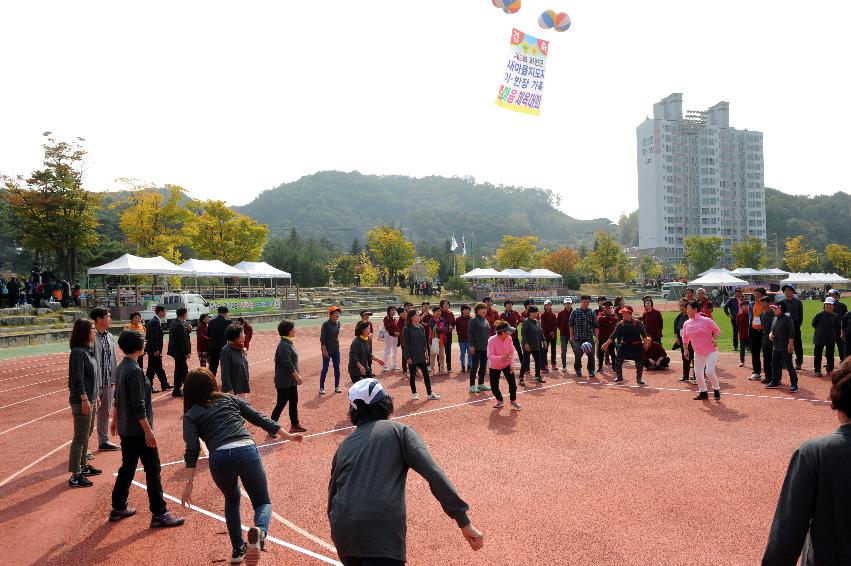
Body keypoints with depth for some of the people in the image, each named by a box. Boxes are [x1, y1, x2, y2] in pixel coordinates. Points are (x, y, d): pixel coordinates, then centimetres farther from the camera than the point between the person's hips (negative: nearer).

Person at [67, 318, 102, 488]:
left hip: (90, 399, 9)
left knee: (87, 434, 19)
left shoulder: (88, 350, 10)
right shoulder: (78, 352, -17)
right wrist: (85, 399, -21)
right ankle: (75, 475, 3)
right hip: (82, 401, -9)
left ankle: (83, 466, 31)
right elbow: (77, 379, -20)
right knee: (80, 438, -4)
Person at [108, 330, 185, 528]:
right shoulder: (135, 370, -21)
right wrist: (148, 431, -20)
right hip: (138, 430, -9)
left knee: (127, 467, 20)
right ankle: (159, 514, 4)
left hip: (125, 429, 9)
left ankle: (118, 508, 30)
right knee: (153, 469, -2)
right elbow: (138, 405, -23)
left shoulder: (121, 368, 7)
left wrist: (114, 419, 30)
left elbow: (118, 397, 19)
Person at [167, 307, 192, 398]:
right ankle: (176, 391, 9)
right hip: (180, 352, -10)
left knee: (184, 369, 20)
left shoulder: (174, 322, 8)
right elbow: (182, 341, -22)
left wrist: (187, 330, -1)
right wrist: (187, 352, -16)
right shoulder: (180, 325, -22)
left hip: (176, 351, 10)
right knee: (179, 370, 0)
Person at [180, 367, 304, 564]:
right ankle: (259, 531, -18)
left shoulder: (191, 415, 16)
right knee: (263, 502, 15)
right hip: (247, 451, 0)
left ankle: (238, 549, 32)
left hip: (220, 458, 0)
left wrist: (189, 482, 4)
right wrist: (287, 435, 24)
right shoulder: (231, 399, 22)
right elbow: (260, 419, 19)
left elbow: (192, 450, 4)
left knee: (232, 499, 32)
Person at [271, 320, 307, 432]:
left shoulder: (289, 343, 9)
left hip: (291, 380, 10)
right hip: (284, 381, -10)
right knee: (281, 403, -1)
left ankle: (295, 424, 26)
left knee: (294, 402, 16)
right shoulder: (283, 345, -21)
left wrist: (297, 374, 17)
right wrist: (297, 376, -21)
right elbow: (287, 364, -25)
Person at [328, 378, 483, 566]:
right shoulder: (398, 431, 6)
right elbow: (434, 474, -7)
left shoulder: (344, 445, 18)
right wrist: (464, 522, -8)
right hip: (383, 534, -5)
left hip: (342, 533, 5)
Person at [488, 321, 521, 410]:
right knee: (494, 387, 2)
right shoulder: (491, 340, -29)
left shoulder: (509, 338, -16)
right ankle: (500, 401, 30)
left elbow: (511, 352, -6)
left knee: (512, 383, -8)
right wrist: (501, 358, -50)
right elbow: (490, 356, -34)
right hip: (494, 367, -2)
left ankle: (513, 401, 15)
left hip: (507, 365, 2)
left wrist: (512, 364, -17)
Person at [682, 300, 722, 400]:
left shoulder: (706, 320, -10)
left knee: (709, 372, -15)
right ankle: (703, 393, 22)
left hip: (711, 351, -5)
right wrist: (685, 349, 4)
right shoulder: (686, 324, 4)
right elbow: (685, 338, 13)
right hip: (698, 353, 5)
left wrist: (714, 339, -20)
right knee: (698, 373, 5)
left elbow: (717, 330, -3)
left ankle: (716, 391, 8)